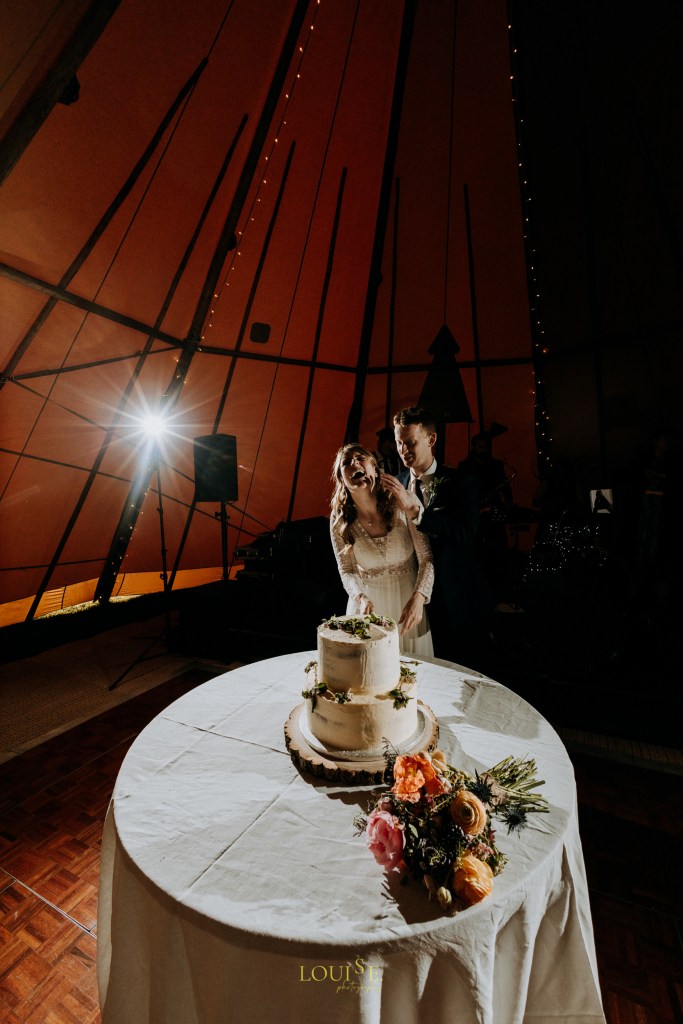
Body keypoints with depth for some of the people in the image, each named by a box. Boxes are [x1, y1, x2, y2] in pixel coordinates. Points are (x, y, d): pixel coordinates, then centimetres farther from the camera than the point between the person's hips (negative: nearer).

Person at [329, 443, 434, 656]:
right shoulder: (339, 520, -11)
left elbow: (426, 558, -12)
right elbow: (346, 571, -4)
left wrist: (418, 598, -25)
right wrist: (361, 598, -22)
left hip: (409, 605, 0)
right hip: (367, 607, 1)